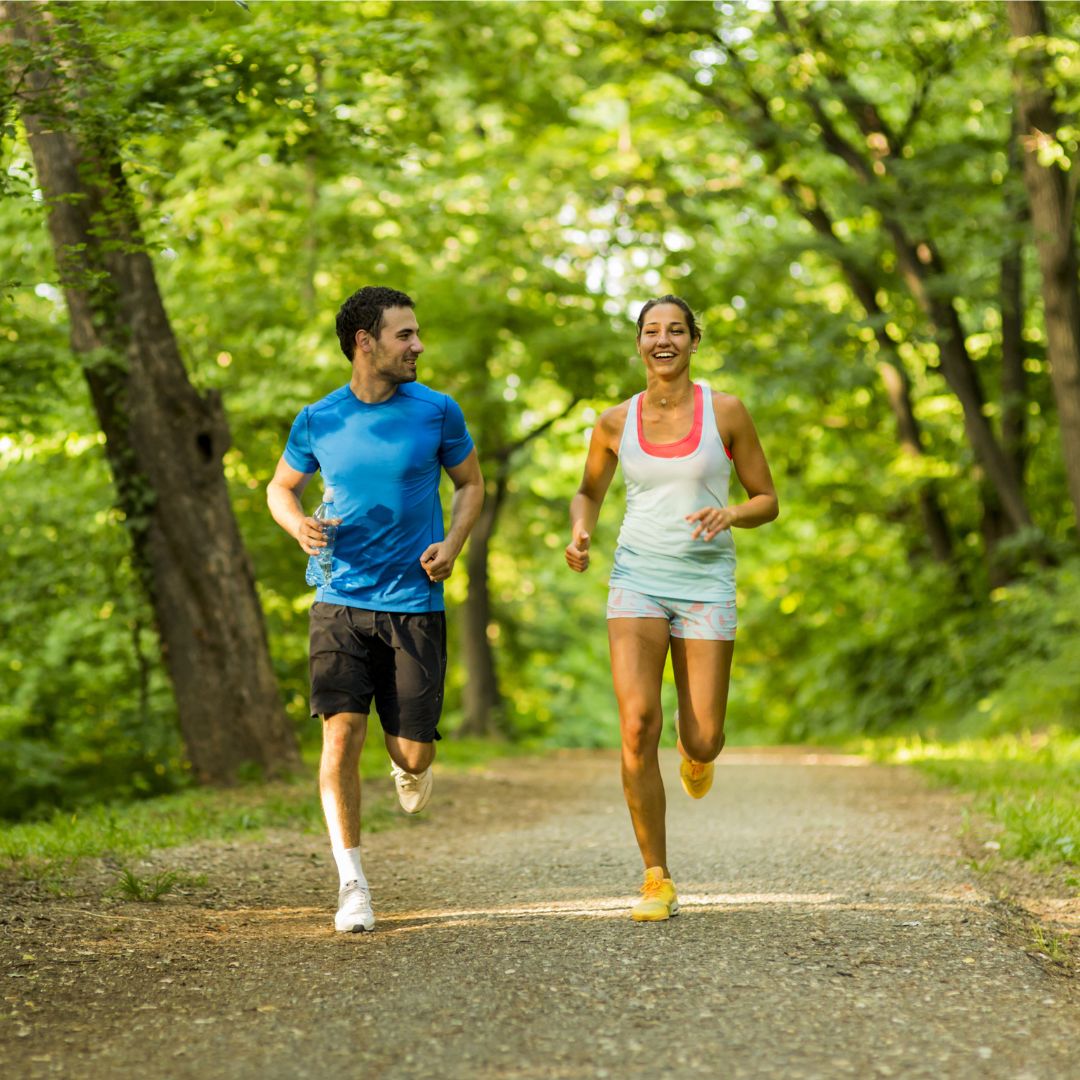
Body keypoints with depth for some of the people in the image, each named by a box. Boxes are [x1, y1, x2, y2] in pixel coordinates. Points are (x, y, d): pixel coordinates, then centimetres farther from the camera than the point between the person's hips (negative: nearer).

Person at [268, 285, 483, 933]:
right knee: (342, 735, -12)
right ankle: (353, 886, -1)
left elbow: (471, 484, 13)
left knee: (413, 752, 0)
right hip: (341, 602, 0)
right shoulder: (318, 422, 1)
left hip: (416, 605, 0)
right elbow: (282, 486, 16)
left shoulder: (437, 412, 0)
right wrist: (299, 524, -7)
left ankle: (409, 768, 40)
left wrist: (453, 546, -5)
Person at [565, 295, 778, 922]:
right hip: (638, 580, 1)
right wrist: (580, 535, -1)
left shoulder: (726, 412, -1)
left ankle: (696, 744, 40)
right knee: (638, 729, -16)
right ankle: (658, 881, -5)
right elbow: (589, 493, 20)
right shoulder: (616, 423, 4)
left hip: (706, 582, -1)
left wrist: (730, 514, -17)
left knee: (702, 744, -2)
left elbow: (768, 501, 5)